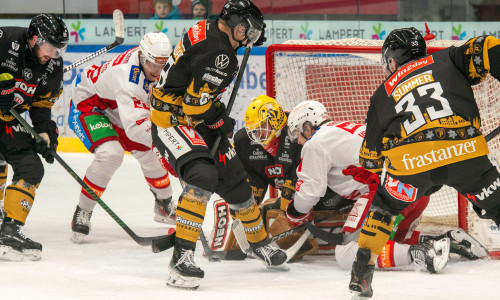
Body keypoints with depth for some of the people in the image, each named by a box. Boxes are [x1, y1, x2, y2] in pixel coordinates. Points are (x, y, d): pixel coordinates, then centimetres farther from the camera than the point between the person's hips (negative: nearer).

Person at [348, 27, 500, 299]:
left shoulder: (383, 93, 27)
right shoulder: (446, 60, 23)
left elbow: (370, 158, 30)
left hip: (411, 164, 1)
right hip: (467, 153, -1)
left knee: (384, 204, 28)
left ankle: (361, 276, 23)